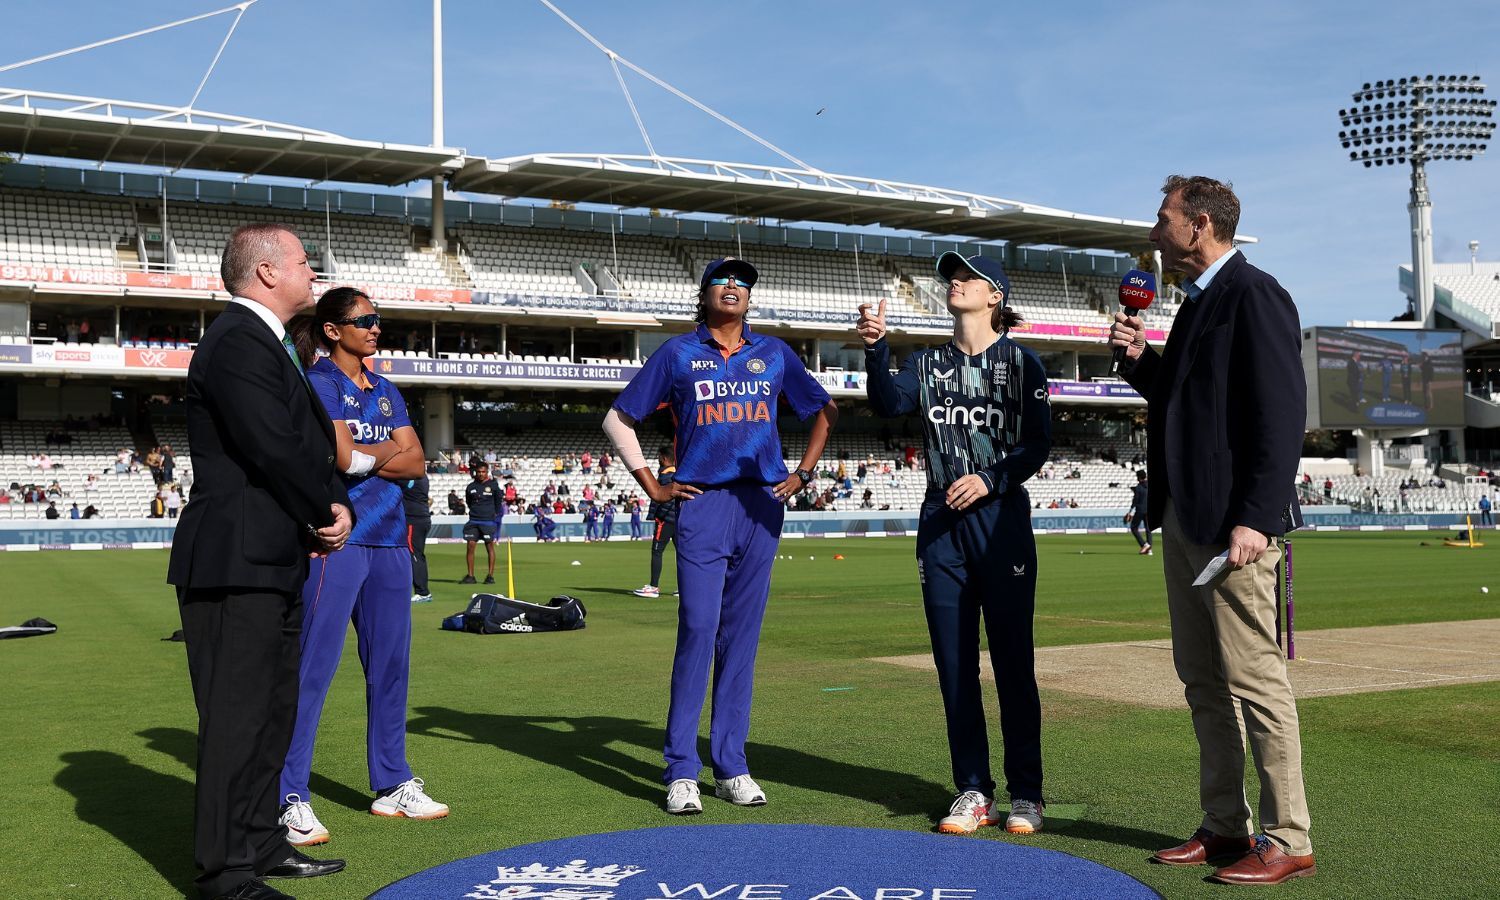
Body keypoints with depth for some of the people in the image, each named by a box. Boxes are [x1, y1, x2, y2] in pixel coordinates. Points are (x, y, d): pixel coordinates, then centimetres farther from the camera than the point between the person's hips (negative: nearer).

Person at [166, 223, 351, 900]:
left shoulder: (262, 342, 19)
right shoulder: (237, 341, -14)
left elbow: (312, 442, 17)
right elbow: (275, 449, -22)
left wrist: (337, 503, -1)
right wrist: (327, 512, -7)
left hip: (271, 565, 11)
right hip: (236, 565, -11)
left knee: (272, 713, 17)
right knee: (237, 718, -5)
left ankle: (259, 844, 29)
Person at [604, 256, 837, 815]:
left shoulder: (774, 353, 14)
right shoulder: (678, 353, 8)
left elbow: (824, 411, 23)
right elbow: (618, 419, 10)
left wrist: (802, 475, 13)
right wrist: (651, 486, 3)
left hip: (762, 505, 3)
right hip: (702, 503, -2)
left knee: (742, 636, 5)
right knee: (698, 630, -9)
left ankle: (731, 767, 12)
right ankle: (681, 771, -2)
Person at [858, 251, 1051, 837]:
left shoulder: (1021, 362, 4)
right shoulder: (927, 364, 12)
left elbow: (1038, 444, -1)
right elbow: (888, 405, -8)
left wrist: (990, 480, -15)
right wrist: (874, 350, -24)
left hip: (1001, 518, -3)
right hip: (941, 521, 3)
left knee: (1013, 660, 0)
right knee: (953, 662, 6)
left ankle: (1025, 794, 10)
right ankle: (974, 791, 15)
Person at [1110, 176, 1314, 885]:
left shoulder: (1254, 295, -10)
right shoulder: (1200, 302, 18)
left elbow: (1281, 414, -18)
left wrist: (1256, 519, -24)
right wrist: (1140, 360, 7)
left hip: (1230, 523, -10)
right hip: (1183, 516, 10)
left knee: (1254, 679, -5)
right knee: (1201, 679, 12)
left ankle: (1287, 842, 5)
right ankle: (1226, 827, 21)